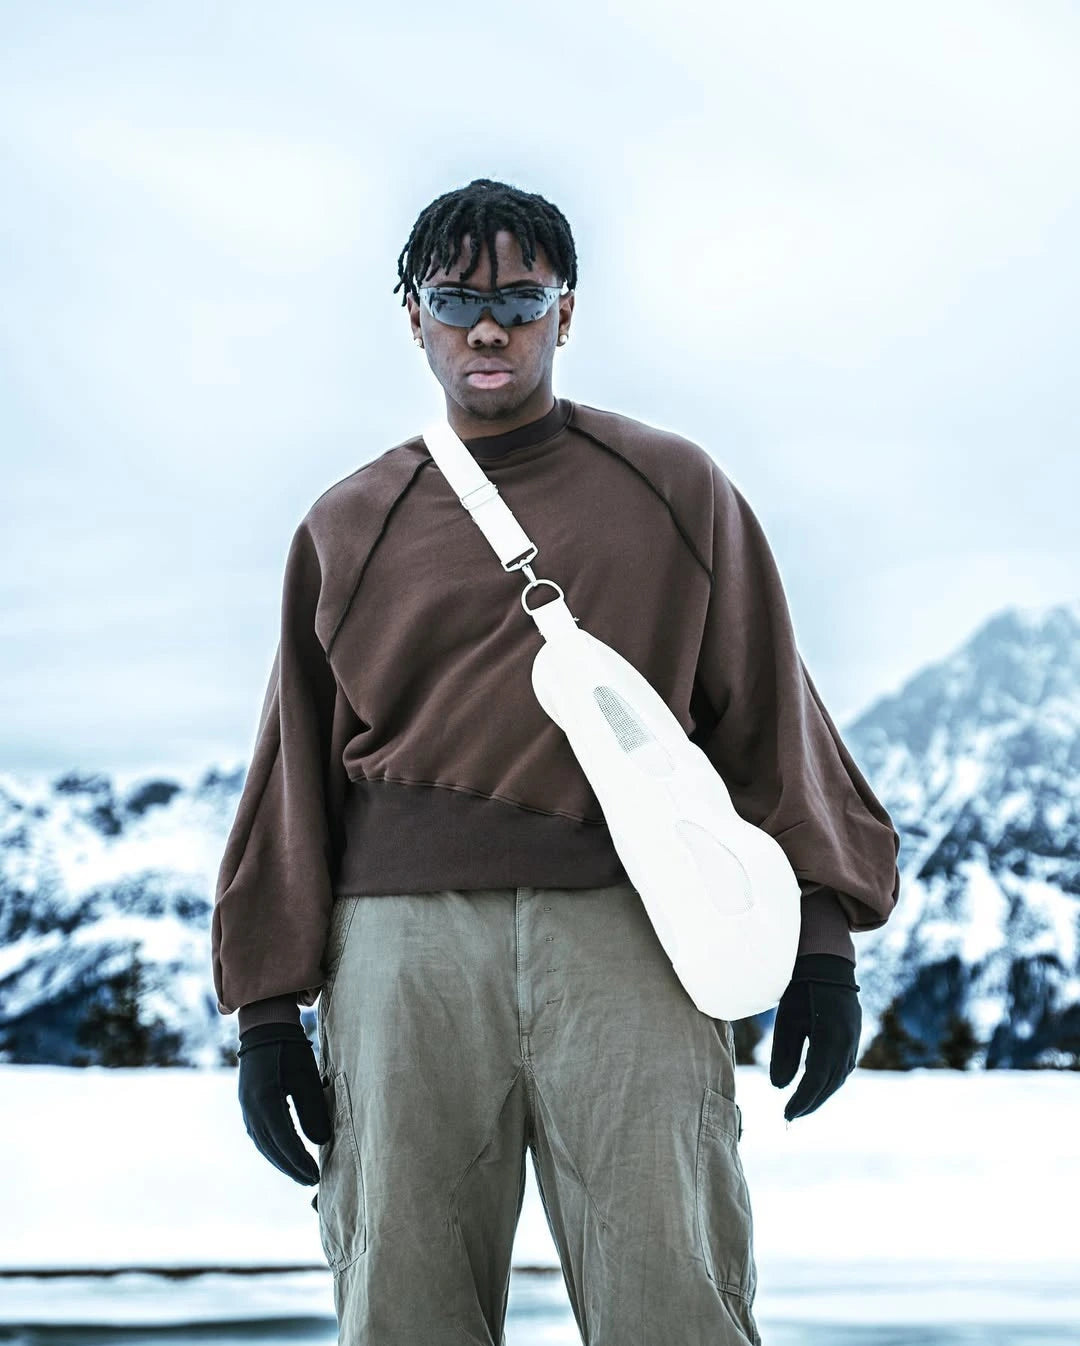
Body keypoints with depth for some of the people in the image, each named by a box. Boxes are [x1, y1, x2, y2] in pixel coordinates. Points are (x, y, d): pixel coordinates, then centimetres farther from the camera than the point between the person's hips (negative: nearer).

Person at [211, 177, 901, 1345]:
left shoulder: (676, 491, 13)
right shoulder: (347, 528, 15)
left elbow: (766, 717, 12)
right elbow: (295, 769, 14)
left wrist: (821, 936, 4)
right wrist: (268, 1005, 7)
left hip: (623, 932, -1)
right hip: (407, 940, 1)